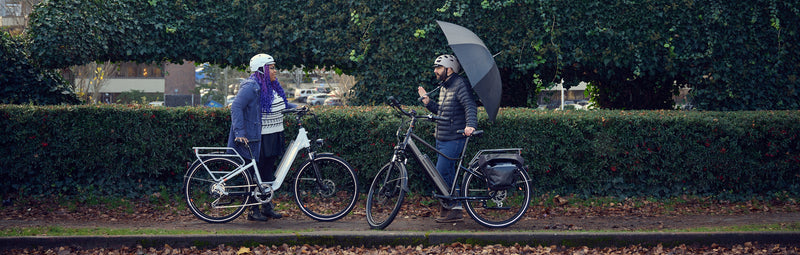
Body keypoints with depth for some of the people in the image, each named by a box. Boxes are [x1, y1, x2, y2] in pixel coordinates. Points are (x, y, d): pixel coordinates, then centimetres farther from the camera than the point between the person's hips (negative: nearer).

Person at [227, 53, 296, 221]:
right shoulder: (251, 87, -15)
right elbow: (236, 108, -21)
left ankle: (267, 206, 22)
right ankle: (253, 210, 5)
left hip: (274, 138, 8)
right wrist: (240, 132, -27)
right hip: (258, 139, -8)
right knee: (256, 174, -2)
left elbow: (282, 104, 29)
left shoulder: (273, 86, 13)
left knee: (269, 173, 13)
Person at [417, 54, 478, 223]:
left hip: (453, 139, -10)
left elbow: (470, 107, -22)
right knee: (448, 174, 11)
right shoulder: (444, 87, 17)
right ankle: (455, 209, 16)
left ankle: (450, 207, -1)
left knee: (441, 174, -12)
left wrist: (470, 125, -37)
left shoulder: (460, 85, -11)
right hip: (441, 138, 10)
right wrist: (427, 102, 9)